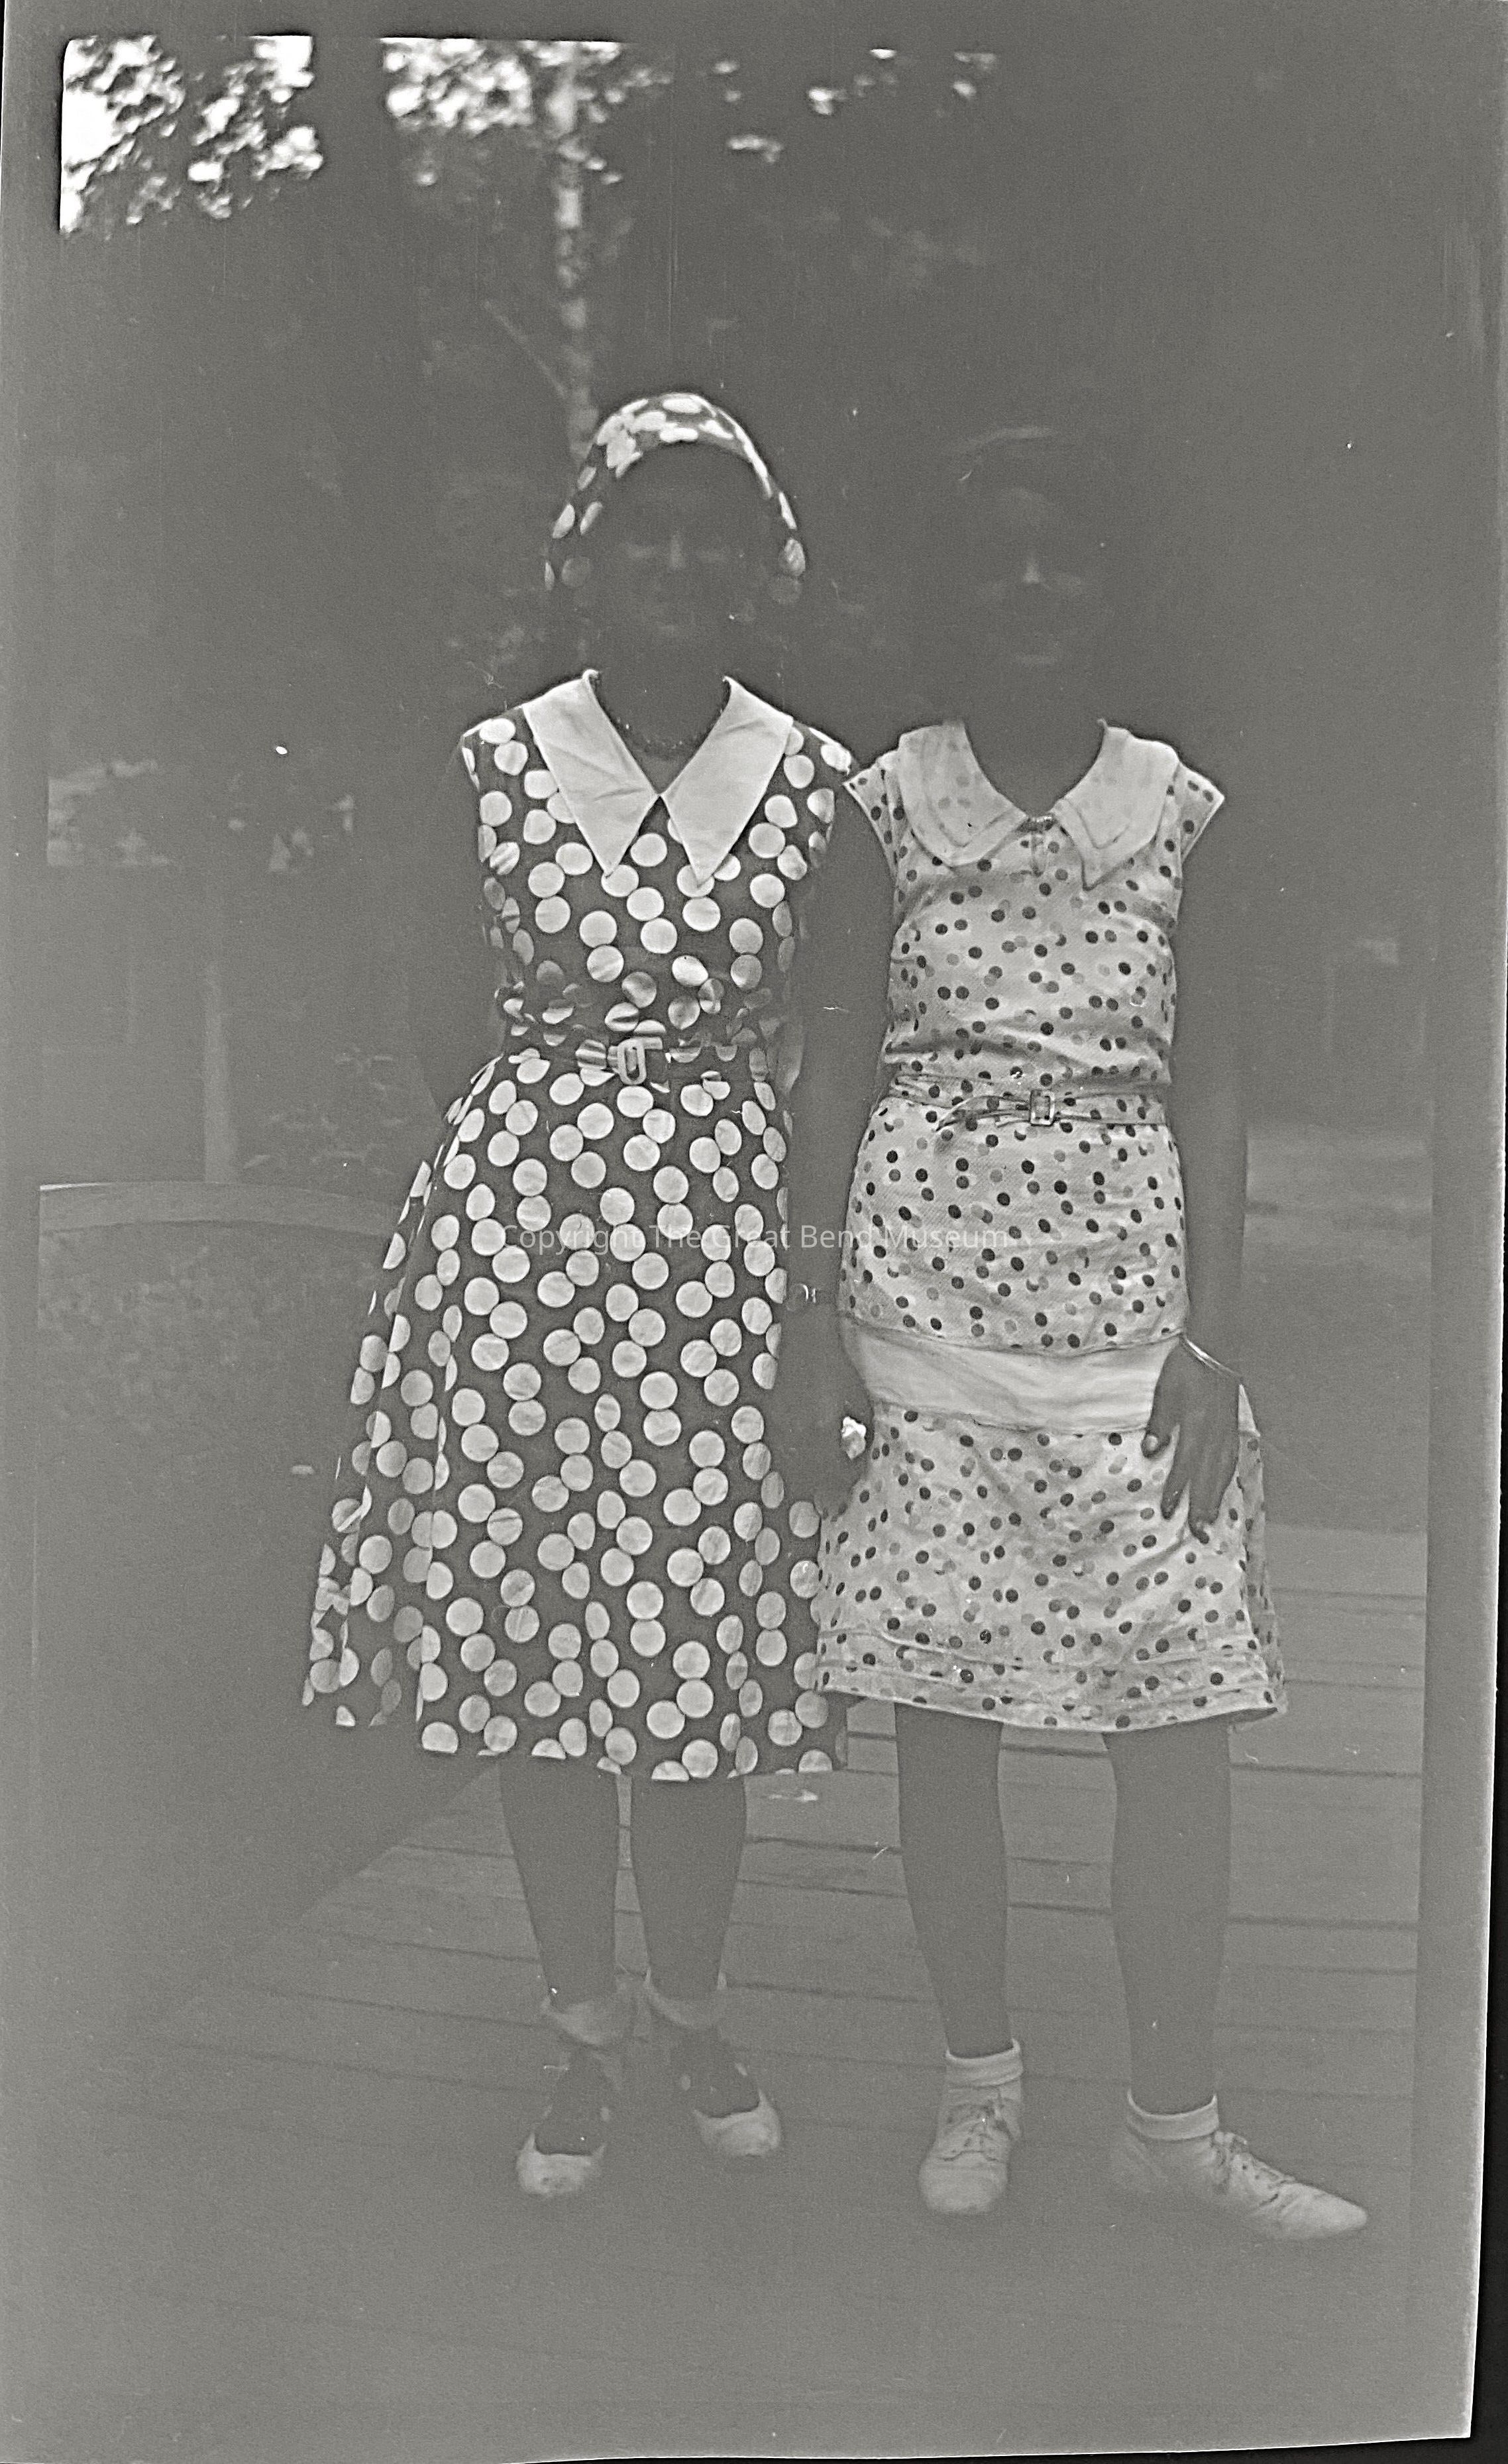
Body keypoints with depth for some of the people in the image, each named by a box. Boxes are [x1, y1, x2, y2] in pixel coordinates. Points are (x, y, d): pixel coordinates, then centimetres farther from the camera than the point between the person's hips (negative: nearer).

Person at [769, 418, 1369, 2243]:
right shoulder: (886, 807, 5)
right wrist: (808, 1324, -2)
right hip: (924, 1291, 0)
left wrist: (1213, 1340, -3)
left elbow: (1211, 1088, 4)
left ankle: (1175, 2119, 16)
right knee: (940, 1708, 6)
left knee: (1179, 1718, 0)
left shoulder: (1178, 812, 7)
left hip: (1133, 1301, 1)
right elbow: (833, 1067, 4)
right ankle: (979, 2077, 25)